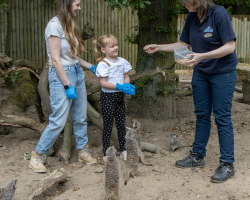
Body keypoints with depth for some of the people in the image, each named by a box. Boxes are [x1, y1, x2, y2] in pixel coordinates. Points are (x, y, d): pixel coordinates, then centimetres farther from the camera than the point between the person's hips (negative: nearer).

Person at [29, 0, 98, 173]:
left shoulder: (70, 26, 13)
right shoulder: (54, 25, -14)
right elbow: (55, 59, -16)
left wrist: (92, 67, 10)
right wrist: (67, 86, -17)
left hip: (77, 73, 9)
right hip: (61, 75, -8)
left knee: (81, 118, 11)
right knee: (58, 121, -7)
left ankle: (83, 152, 25)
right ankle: (38, 156, 9)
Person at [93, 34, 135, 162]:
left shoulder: (122, 61, 6)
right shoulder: (103, 64, -13)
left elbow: (126, 77, 13)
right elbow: (103, 83, -18)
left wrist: (127, 85, -9)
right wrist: (119, 86, -23)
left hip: (120, 96, 5)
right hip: (107, 97, -5)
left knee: (121, 124, 12)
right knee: (108, 125, 2)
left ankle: (123, 150, 26)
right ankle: (106, 154, 12)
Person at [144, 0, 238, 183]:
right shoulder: (191, 17, 0)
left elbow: (230, 46, -23)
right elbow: (184, 44, 10)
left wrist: (202, 56, -32)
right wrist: (158, 48, 4)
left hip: (222, 73, -6)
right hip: (201, 72, 6)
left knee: (222, 118, -4)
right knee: (202, 115, 13)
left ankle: (227, 164, 5)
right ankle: (197, 156, 25)